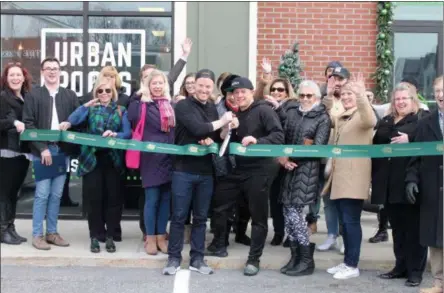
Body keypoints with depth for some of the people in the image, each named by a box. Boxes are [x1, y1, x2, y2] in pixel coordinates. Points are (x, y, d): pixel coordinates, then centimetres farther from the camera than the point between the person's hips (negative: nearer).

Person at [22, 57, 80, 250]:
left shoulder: (70, 95, 12)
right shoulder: (33, 95, 3)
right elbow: (28, 124, -4)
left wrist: (69, 124, -13)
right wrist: (42, 148, -12)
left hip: (63, 151, 3)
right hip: (42, 151, -3)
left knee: (56, 194, 8)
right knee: (42, 194, -4)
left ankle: (52, 232, 17)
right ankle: (37, 235, 4)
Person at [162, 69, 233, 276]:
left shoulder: (212, 108, 13)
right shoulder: (183, 106, -6)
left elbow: (218, 136, 16)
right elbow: (197, 129, -20)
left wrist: (212, 140, -7)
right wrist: (221, 122, -8)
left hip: (206, 171, 5)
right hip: (183, 169, -5)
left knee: (201, 217, 10)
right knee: (179, 216, 1)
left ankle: (197, 258, 18)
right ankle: (174, 258, 11)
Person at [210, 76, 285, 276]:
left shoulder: (263, 110, -8)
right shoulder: (236, 115, 14)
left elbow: (279, 136, -19)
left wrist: (257, 141, -32)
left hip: (259, 170, -7)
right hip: (239, 169, 7)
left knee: (258, 215, 3)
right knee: (219, 205, 10)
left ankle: (254, 259, 13)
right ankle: (219, 245, 30)